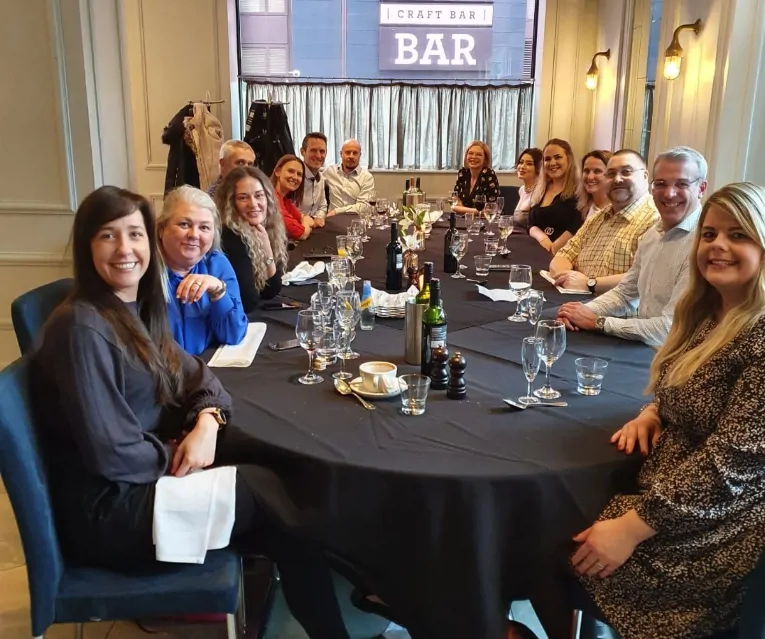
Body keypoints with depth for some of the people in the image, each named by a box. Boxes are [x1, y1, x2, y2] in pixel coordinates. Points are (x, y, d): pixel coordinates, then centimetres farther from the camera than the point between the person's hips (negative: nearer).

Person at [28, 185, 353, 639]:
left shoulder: (139, 309, 6)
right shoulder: (81, 327, -22)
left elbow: (194, 374, 8)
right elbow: (112, 454, -25)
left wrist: (207, 422, -12)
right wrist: (178, 454, -8)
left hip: (155, 467, 8)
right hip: (109, 506, -8)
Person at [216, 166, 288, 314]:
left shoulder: (264, 232, 1)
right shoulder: (231, 237, -20)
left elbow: (272, 291, 1)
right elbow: (248, 302, -22)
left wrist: (267, 248, -11)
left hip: (257, 314, 6)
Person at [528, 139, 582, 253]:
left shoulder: (578, 190, -3)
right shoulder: (539, 189, 16)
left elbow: (576, 228, -12)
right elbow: (532, 225, 11)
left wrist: (553, 248, -16)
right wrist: (542, 238, -9)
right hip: (539, 250, 5)